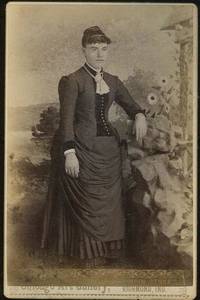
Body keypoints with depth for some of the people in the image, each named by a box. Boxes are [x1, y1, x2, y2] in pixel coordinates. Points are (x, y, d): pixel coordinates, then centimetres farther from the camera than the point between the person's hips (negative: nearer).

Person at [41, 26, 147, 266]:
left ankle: (107, 248, 23)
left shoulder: (113, 81, 10)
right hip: (83, 148, -6)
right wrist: (69, 153, -18)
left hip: (109, 148, 6)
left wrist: (139, 116, -5)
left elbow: (131, 105, 18)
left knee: (109, 200, 10)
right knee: (88, 202, 0)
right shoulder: (72, 81, -8)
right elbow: (66, 120, -11)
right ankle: (89, 253, 14)